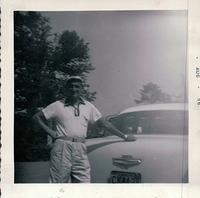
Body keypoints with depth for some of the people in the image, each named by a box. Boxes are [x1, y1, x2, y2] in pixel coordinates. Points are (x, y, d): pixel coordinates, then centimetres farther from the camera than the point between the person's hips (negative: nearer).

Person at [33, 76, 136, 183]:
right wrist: (50, 132, 0)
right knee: (58, 182, -1)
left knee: (84, 181, -2)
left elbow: (104, 123, 17)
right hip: (62, 147, -2)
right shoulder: (58, 105, 6)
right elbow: (37, 117, 10)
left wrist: (124, 137, 17)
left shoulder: (88, 106, 14)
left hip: (80, 150, 3)